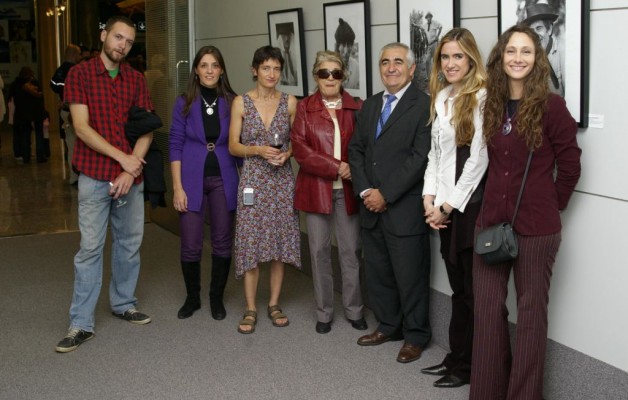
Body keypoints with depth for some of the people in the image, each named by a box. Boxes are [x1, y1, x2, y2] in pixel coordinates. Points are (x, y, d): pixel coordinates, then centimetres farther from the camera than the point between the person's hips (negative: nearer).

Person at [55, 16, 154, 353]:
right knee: (90, 248, -3)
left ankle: (123, 304, 29)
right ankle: (81, 324, 3)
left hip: (131, 176, 4)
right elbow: (82, 127, -10)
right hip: (95, 175, -4)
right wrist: (122, 158, -14)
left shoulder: (136, 79, 8)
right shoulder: (79, 74, -2)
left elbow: (146, 129, 4)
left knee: (129, 243, 12)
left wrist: (131, 170, -9)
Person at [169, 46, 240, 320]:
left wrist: (243, 182, 1)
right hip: (192, 179, -1)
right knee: (190, 245, 1)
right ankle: (192, 297, 21)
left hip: (224, 179, 1)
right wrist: (177, 187, -8)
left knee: (222, 243, 6)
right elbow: (175, 145, -2)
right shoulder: (184, 103, 0)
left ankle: (217, 298, 22)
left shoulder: (232, 102, 2)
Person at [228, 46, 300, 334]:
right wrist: (259, 150, -16)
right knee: (250, 242, -2)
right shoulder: (241, 102, 0)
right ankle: (250, 308, 9)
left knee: (280, 241, 5)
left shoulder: (290, 102, 4)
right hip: (253, 180, -1)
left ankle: (274, 303, 19)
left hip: (282, 180, 2)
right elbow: (233, 146, 1)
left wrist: (287, 153, -10)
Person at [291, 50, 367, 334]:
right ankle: (324, 313, 16)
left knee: (351, 250, 4)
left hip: (348, 189, 0)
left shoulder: (356, 107, 6)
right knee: (319, 250, 5)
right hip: (316, 188, 0)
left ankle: (354, 310, 18)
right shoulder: (304, 108, 4)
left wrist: (355, 171, -14)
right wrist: (336, 167, -13)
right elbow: (299, 148, -5)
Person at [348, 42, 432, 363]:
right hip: (371, 207, 7)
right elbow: (356, 150, 11)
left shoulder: (424, 105, -9)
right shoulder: (370, 105, 14)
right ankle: (388, 326, 32)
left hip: (405, 208, -7)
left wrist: (385, 193, -15)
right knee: (377, 271, 15)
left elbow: (420, 157, -16)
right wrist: (365, 191, -3)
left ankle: (415, 336, 19)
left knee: (410, 276, 3)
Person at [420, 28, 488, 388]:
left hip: (472, 205, -7)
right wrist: (429, 198, 2)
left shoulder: (481, 98, -12)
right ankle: (457, 359, 24)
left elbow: (478, 159, -15)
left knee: (474, 290, 4)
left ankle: (470, 367, 16)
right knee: (458, 288, 15)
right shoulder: (441, 98, 12)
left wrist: (449, 206, -11)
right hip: (446, 208, 7)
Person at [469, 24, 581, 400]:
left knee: (531, 313, 7)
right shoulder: (492, 105, 6)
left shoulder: (551, 105, -10)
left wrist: (553, 204, 4)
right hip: (491, 221, 5)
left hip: (536, 228, -5)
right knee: (487, 309, 10)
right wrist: (495, 203, 8)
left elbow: (570, 164, -4)